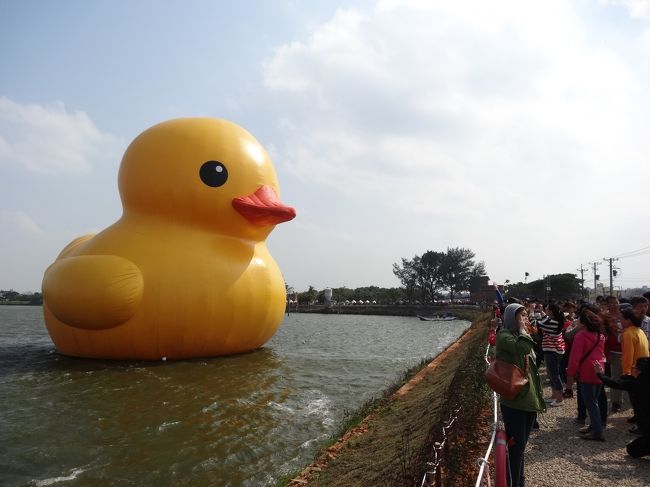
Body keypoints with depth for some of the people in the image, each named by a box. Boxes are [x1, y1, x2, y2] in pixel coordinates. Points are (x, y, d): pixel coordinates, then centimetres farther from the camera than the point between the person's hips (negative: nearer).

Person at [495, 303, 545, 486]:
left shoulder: (523, 336, 14)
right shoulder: (504, 335, -12)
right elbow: (523, 348, -34)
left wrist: (538, 396, 21)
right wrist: (522, 329, -15)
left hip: (529, 399, 8)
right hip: (513, 401, -8)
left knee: (521, 445, 19)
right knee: (516, 446, -3)